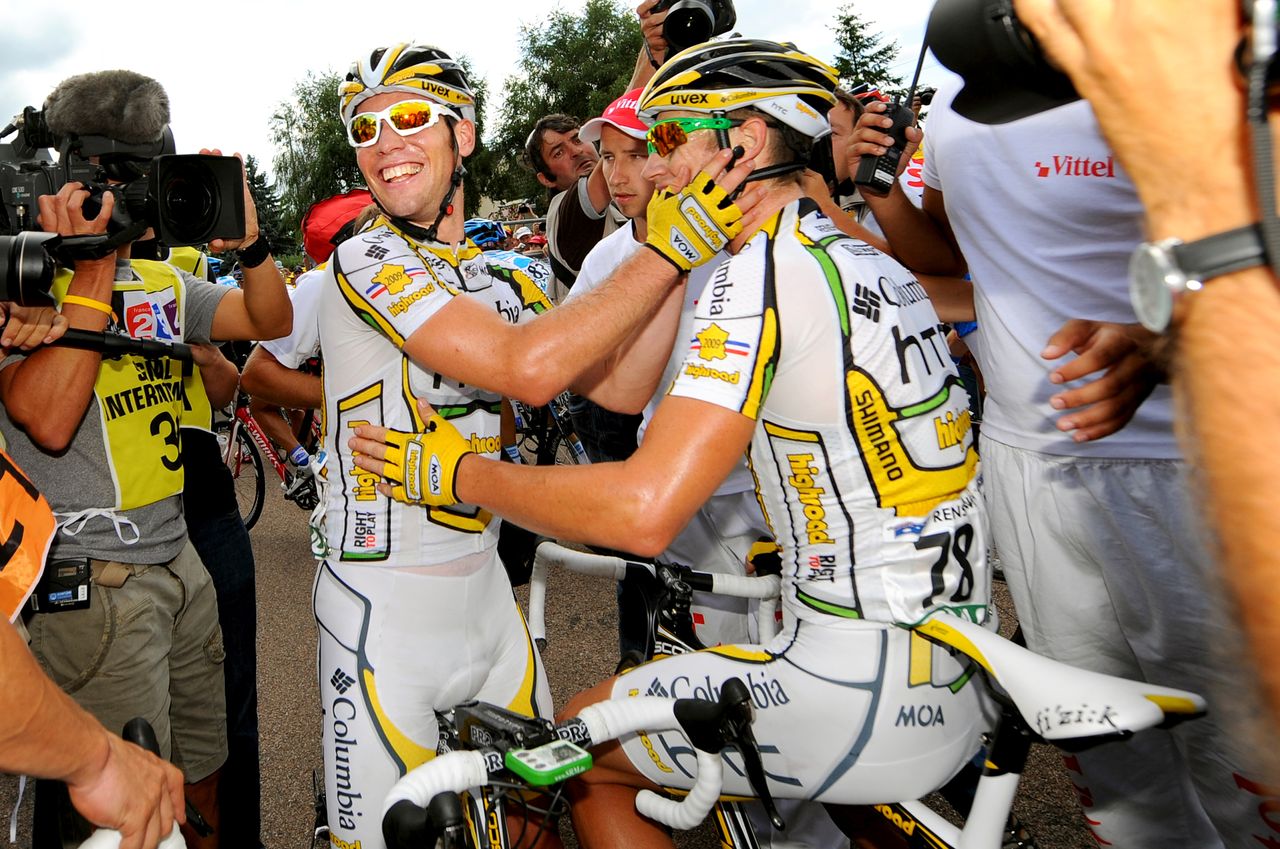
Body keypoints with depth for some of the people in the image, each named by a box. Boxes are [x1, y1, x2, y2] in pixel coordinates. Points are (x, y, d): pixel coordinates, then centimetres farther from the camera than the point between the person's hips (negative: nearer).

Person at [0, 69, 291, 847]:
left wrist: (248, 242, -11)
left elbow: (271, 322, 8)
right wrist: (92, 270, -22)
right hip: (92, 584, -7)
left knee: (204, 769, 18)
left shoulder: (162, 283, 13)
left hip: (178, 559, 7)